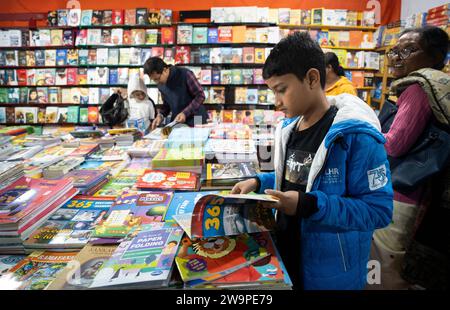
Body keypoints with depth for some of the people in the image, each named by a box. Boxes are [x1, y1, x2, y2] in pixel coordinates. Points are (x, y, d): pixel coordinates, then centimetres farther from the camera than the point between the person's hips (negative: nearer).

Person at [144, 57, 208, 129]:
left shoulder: (185, 74, -16)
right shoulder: (161, 84, 1)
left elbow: (200, 95, -14)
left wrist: (185, 113, -22)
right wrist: (160, 115, -6)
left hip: (196, 120, -4)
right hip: (177, 122, 5)